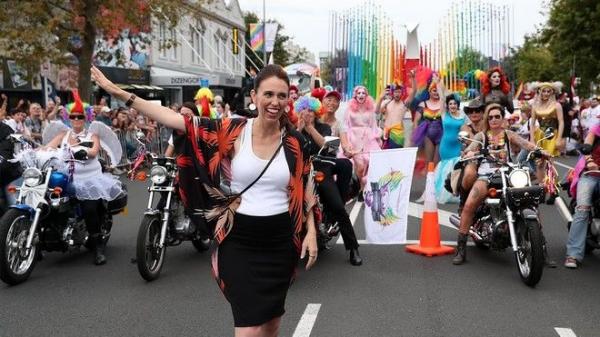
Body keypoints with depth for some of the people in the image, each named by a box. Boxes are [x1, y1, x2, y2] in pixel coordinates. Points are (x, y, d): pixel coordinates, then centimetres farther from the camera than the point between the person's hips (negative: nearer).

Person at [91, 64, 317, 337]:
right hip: (239, 240, -2)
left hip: (280, 241, 2)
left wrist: (311, 232, 0)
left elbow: (306, 190, 9)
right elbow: (176, 120, -11)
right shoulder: (233, 131, -7)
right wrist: (120, 94, -14)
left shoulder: (296, 142, -1)